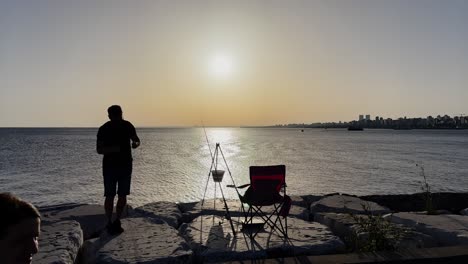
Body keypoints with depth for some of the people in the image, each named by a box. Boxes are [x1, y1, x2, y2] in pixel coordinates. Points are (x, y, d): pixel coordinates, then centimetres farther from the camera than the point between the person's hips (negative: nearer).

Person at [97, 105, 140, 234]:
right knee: (110, 196, -1)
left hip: (126, 165, 3)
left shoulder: (127, 126, -2)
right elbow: (99, 150, -10)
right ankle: (109, 223, 13)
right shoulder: (103, 129, -8)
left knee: (123, 195, 6)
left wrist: (136, 143, -14)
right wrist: (113, 148, -29)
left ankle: (117, 222, 21)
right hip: (110, 166, -2)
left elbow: (136, 140, 11)